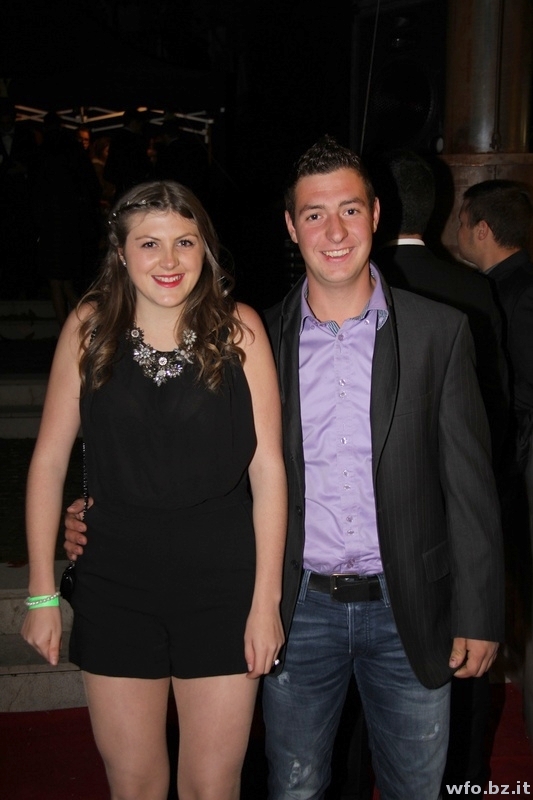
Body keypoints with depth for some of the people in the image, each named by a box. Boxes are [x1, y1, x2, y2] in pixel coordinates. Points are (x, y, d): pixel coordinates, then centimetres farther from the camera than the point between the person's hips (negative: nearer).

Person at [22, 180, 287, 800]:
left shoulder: (237, 328, -7)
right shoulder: (90, 325, -3)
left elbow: (267, 468, -7)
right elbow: (49, 460, 0)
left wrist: (266, 599, -8)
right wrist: (41, 593, 0)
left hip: (221, 586, -1)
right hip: (115, 586, 1)